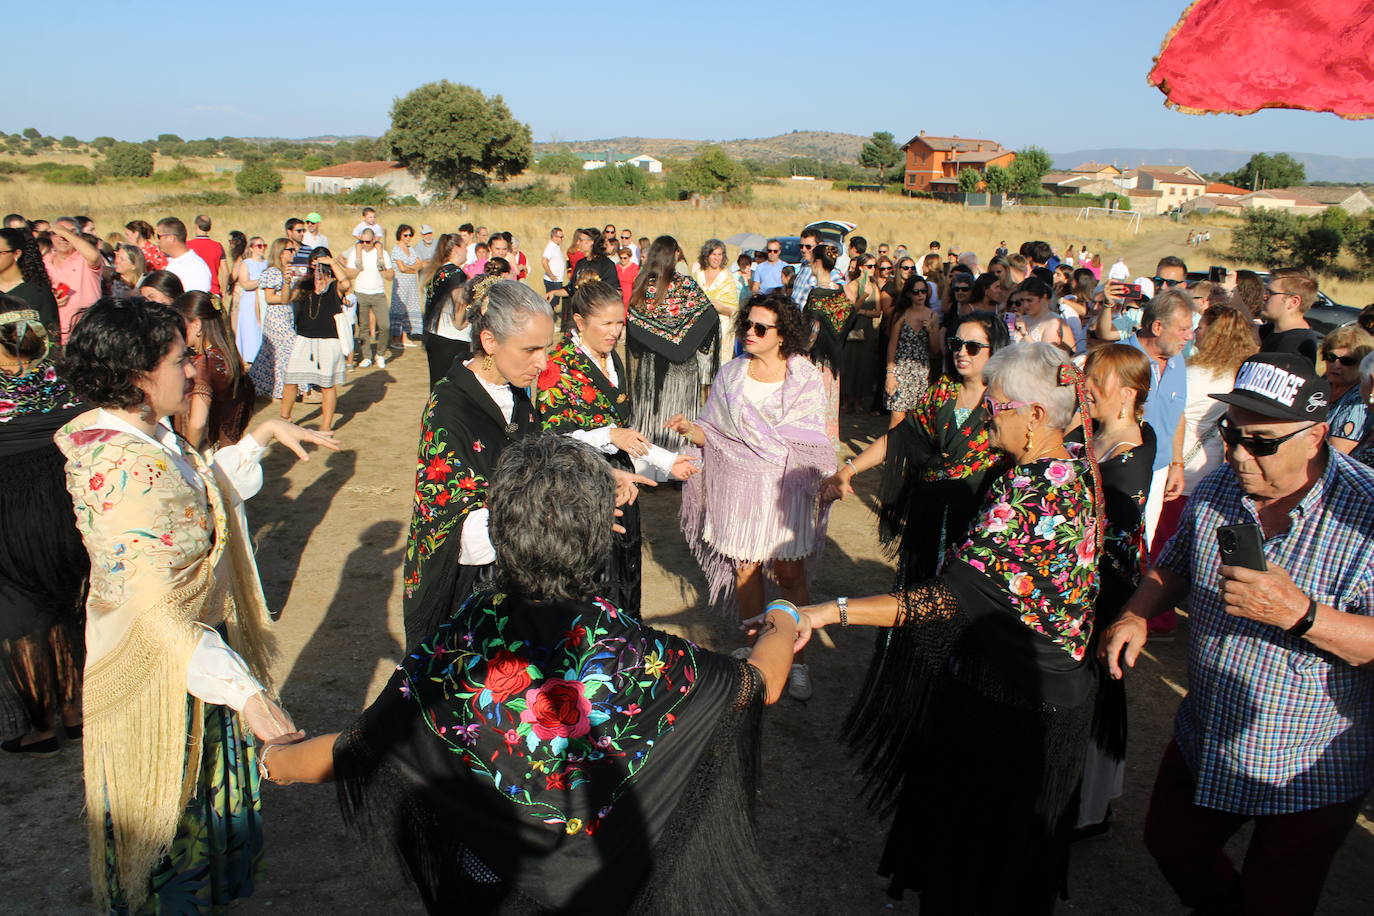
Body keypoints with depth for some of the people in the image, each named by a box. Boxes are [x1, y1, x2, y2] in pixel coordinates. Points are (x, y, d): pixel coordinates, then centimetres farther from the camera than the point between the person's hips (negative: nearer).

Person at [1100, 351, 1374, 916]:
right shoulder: (1217, 488, -5)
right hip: (1203, 744, 5)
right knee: (1170, 847, 25)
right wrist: (1137, 615, -8)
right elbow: (1174, 566, 9)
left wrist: (1299, 614, -39)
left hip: (1308, 774, -5)